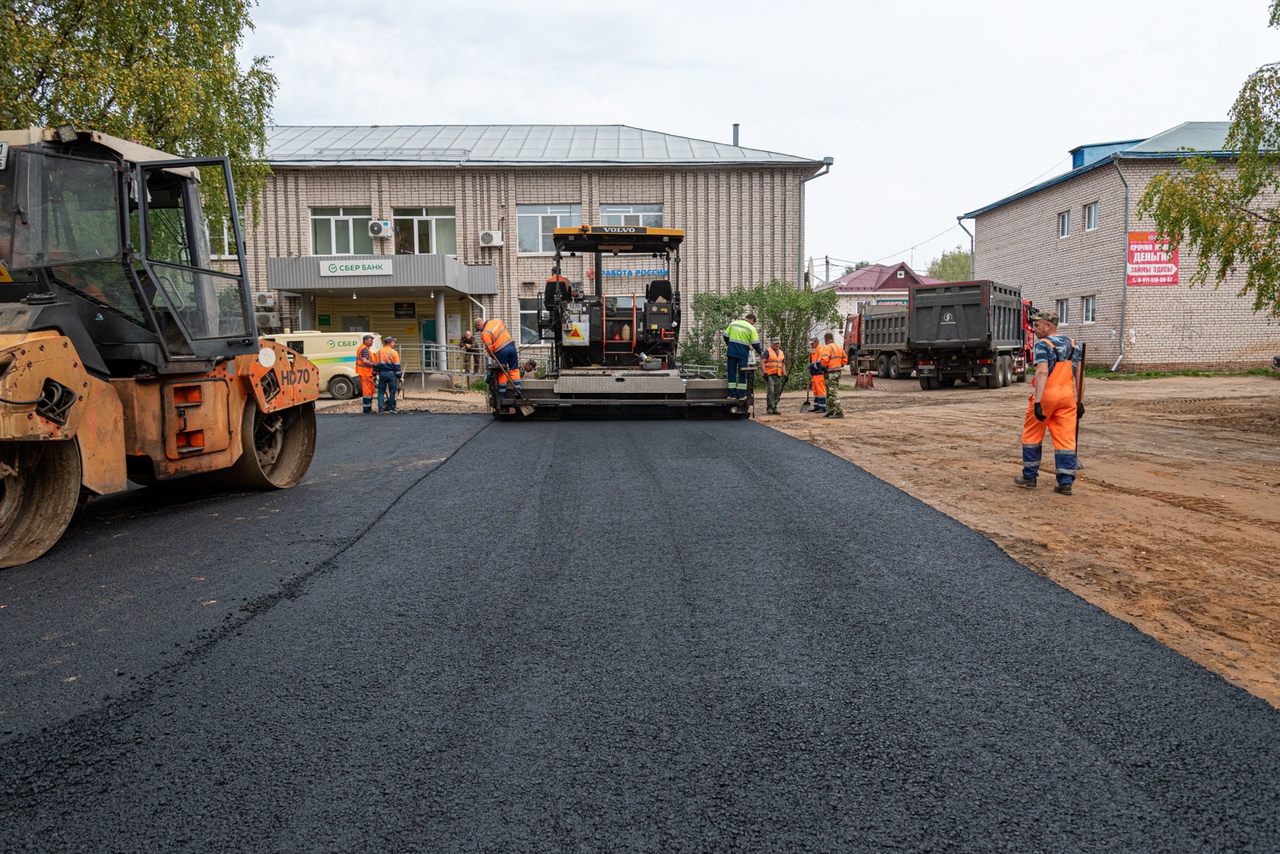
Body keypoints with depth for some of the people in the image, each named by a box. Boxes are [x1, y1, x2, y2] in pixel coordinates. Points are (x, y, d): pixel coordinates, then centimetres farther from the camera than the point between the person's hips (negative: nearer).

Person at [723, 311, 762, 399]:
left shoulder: (733, 324, 9)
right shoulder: (751, 328, -2)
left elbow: (726, 337, 11)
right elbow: (755, 343, -4)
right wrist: (760, 352, 12)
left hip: (731, 352, 3)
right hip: (743, 353, -3)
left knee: (732, 372, 7)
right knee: (742, 373, 6)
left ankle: (732, 394, 5)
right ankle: (741, 395, 5)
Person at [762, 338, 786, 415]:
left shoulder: (781, 352, 20)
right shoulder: (768, 351, 2)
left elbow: (783, 364, 21)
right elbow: (763, 362, -5)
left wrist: (785, 375, 10)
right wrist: (765, 373, -15)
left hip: (779, 376, 6)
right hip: (769, 375, -6)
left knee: (777, 393, 4)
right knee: (770, 392, -15)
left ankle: (774, 408, 10)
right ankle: (769, 408, -14)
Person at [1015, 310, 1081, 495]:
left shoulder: (1043, 345, -9)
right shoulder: (1073, 345, 10)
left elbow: (1042, 373, -21)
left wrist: (1037, 402, -26)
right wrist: (1079, 401, 14)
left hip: (1046, 394, -5)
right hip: (1067, 395, 5)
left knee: (1032, 436, 11)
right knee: (1066, 439, 4)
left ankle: (1029, 476, 19)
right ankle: (1066, 482, 2)